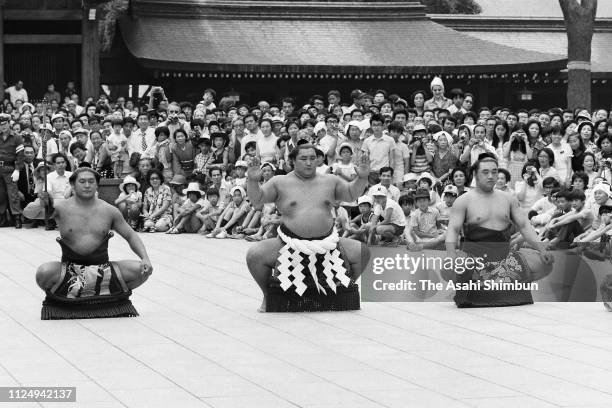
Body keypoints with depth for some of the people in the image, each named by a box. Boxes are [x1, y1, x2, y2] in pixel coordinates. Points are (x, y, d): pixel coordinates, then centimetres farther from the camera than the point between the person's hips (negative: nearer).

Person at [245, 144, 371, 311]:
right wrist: (253, 180, -22)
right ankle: (267, 296, 4)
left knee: (362, 252, -7)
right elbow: (257, 199, -2)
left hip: (326, 244, 2)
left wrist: (362, 177, -6)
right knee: (254, 254, -23)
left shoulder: (330, 181, 12)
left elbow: (351, 194, 12)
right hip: (290, 244, -2)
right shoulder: (280, 182, 3)